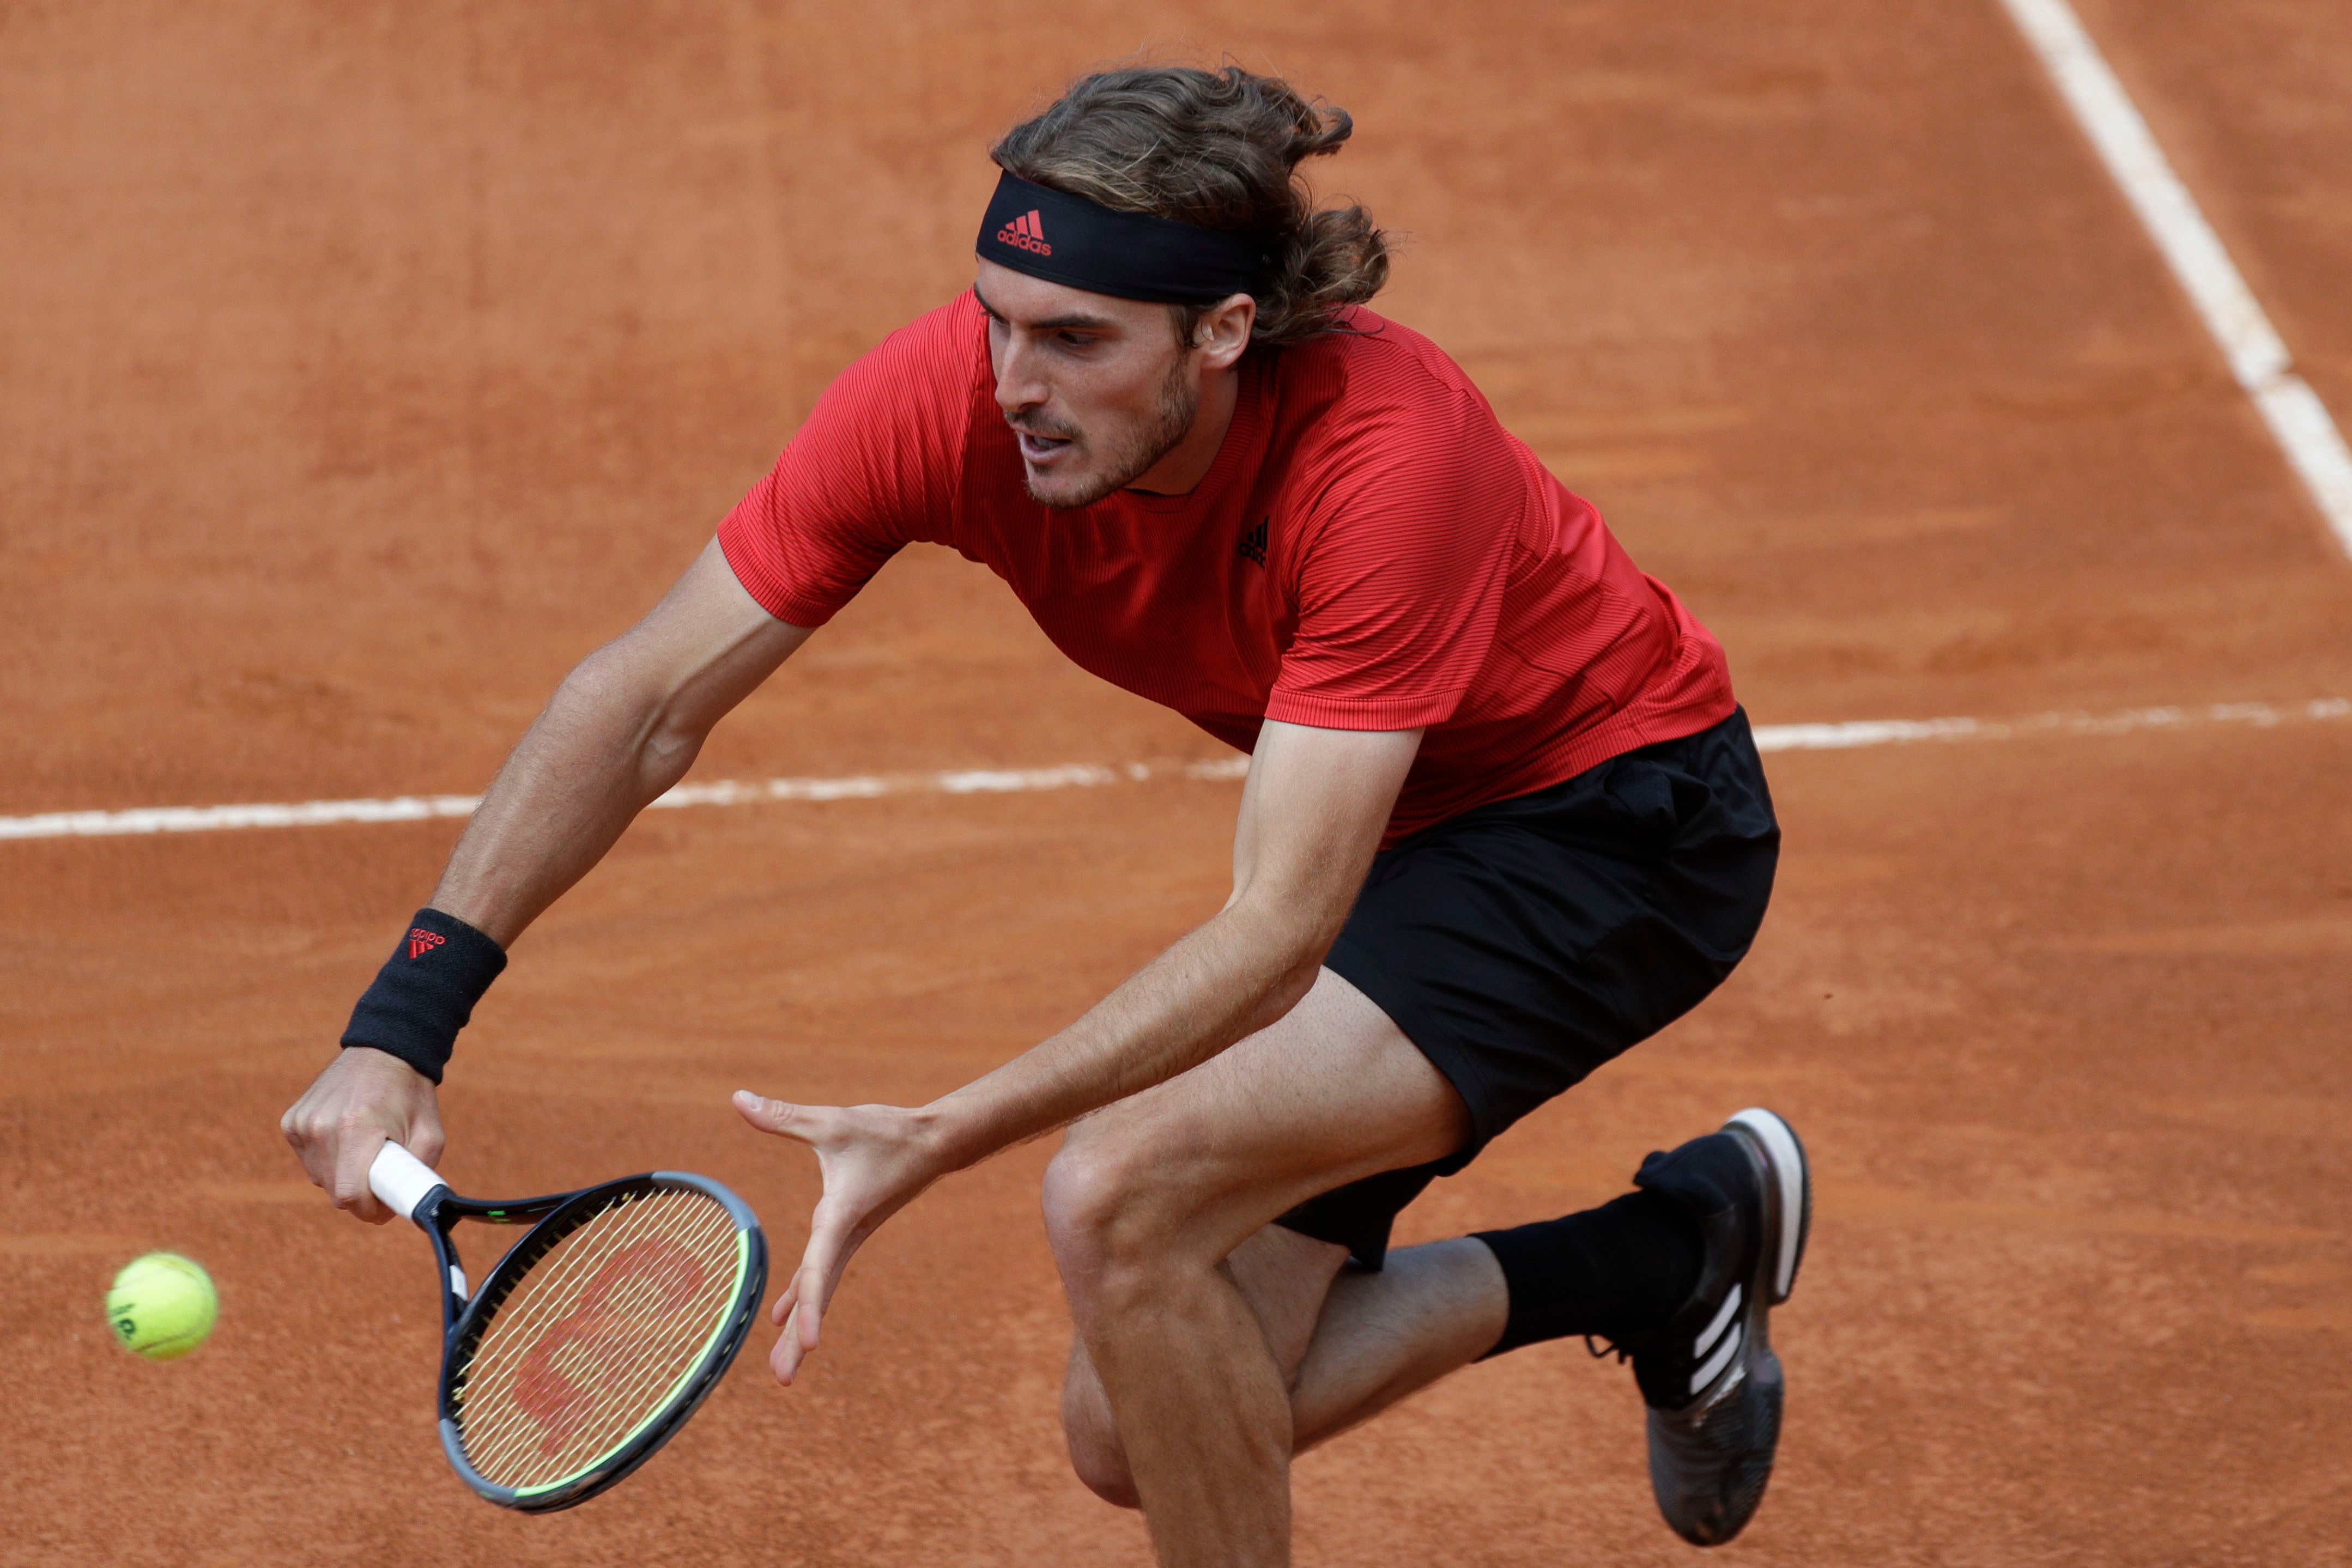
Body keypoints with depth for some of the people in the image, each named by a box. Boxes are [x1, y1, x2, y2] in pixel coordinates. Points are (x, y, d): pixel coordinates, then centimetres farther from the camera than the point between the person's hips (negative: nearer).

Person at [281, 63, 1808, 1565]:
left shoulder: (1382, 458, -36)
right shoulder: (945, 395, -22)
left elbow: (1274, 938, -37)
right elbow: (646, 707, -15)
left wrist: (943, 1138, -46)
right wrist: (403, 1023, -24)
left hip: (1614, 813, -7)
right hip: (1385, 825, 7)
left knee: (1121, 1194, -28)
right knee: (1138, 1434, 4)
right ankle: (1674, 1251, 22)